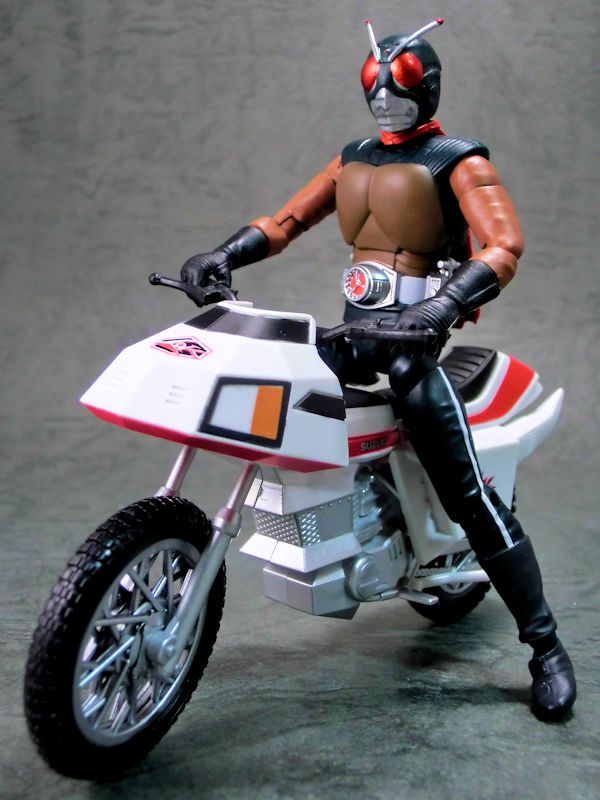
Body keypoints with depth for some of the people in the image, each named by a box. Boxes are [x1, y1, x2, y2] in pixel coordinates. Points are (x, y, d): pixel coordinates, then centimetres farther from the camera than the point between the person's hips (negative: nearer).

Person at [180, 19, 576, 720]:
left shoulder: (459, 160, -3)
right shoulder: (353, 158, 18)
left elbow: (504, 246, -17)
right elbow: (286, 220, 14)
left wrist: (444, 304, -34)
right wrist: (225, 253, -4)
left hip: (416, 330, -7)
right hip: (355, 325, 7)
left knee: (469, 497, -14)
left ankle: (546, 647, -4)